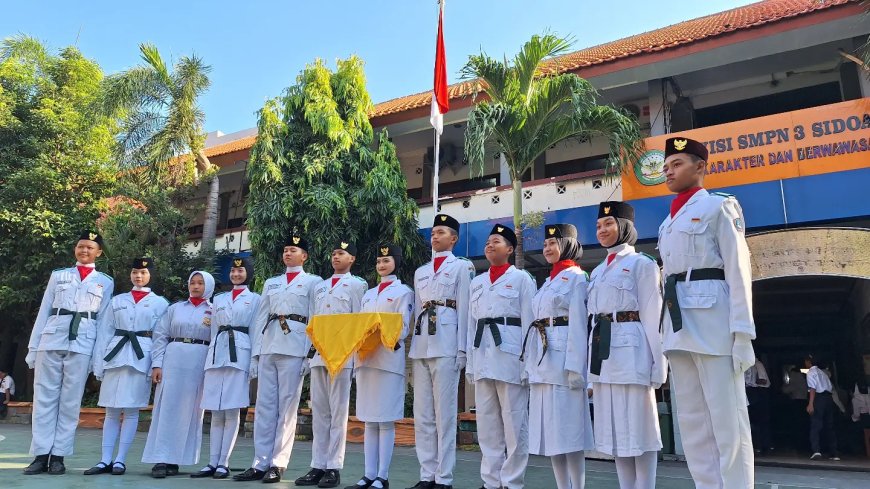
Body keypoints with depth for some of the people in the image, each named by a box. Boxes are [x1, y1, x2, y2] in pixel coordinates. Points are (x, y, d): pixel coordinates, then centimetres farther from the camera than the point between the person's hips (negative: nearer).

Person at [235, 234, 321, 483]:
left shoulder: (313, 281, 8)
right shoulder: (271, 282, 21)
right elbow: (260, 318, 16)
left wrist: (310, 355, -9)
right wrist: (255, 354, 8)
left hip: (294, 347, -4)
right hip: (268, 347, 5)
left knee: (287, 406, -2)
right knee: (264, 405, 3)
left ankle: (277, 464, 3)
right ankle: (260, 464, 8)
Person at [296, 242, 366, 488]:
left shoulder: (357, 284, 5)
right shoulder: (319, 287, 22)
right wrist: (310, 347, 10)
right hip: (318, 352, 6)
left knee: (338, 411, -4)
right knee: (319, 410, 6)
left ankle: (334, 468, 0)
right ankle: (318, 465, 11)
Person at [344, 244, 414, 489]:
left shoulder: (403, 292, 4)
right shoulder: (368, 294, 22)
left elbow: (404, 327, -6)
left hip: (388, 359, -6)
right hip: (365, 358, 6)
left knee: (386, 420, -5)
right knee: (369, 419, 7)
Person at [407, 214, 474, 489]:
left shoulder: (462, 266, 5)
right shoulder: (420, 271, 22)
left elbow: (464, 308, -2)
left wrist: (462, 349, -8)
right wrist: (413, 345, 12)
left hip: (446, 343, -6)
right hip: (421, 342, 6)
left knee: (444, 412, -4)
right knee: (422, 414, 6)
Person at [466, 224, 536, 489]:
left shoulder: (522, 278, 3)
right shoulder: (477, 282, 17)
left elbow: (529, 321, -2)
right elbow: (471, 323, 16)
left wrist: (527, 362, -8)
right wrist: (470, 363, 11)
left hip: (510, 351, -5)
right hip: (482, 353, 6)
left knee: (514, 423, -1)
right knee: (486, 423, 10)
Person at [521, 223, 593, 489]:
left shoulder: (576, 277, -3)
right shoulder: (547, 282, 21)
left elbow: (578, 323, -11)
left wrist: (574, 366, -18)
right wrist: (530, 363, 15)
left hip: (562, 356, -8)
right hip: (541, 358, 8)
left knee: (569, 428, -5)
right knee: (550, 428, 9)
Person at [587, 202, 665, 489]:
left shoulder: (642, 263, 0)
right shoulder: (598, 271, 20)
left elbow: (652, 316, -6)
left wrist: (657, 365, -11)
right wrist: (593, 364, 14)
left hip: (631, 349, -7)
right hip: (603, 351, 7)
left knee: (639, 427, -1)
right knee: (615, 428, 10)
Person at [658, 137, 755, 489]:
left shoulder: (719, 205, 2)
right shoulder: (668, 223, 22)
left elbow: (738, 270, -6)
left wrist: (741, 333, -14)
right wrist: (668, 337, 15)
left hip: (712, 318, -7)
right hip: (678, 324, 7)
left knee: (727, 422, -4)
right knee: (692, 423, 9)